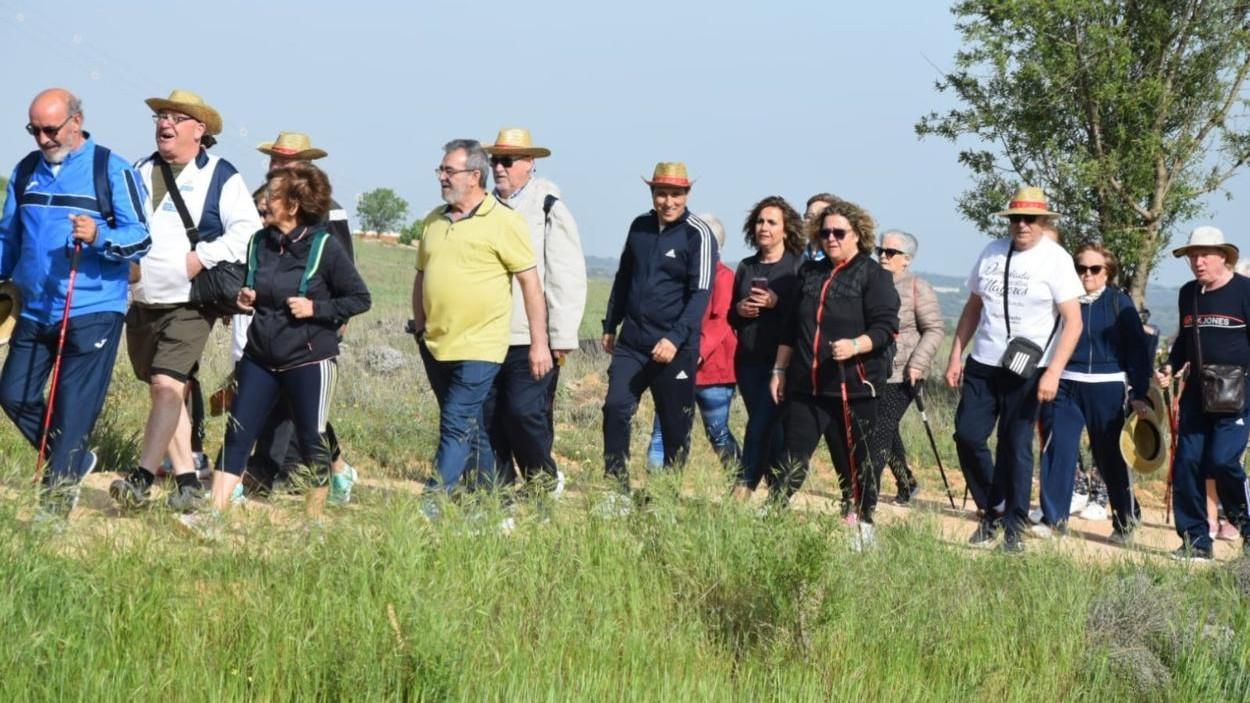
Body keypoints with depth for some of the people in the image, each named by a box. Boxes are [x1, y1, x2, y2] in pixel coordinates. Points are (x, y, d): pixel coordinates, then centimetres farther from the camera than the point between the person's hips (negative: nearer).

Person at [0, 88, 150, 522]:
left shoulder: (112, 171, -6)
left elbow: (140, 237, -10)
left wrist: (99, 237, -28)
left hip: (93, 312, -6)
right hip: (35, 311, 6)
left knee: (74, 409, -5)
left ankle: (56, 502, 4)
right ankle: (75, 460, 26)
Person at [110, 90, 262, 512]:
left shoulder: (220, 176, -2)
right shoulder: (142, 172, 15)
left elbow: (246, 230, -9)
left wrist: (202, 257, -16)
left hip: (189, 304, -6)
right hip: (140, 303, 6)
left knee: (167, 384, -19)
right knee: (165, 392, 8)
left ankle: (142, 478, -22)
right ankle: (187, 482, 14)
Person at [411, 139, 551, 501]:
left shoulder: (504, 221, -8)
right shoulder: (433, 220, 11)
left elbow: (530, 281, -8)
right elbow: (421, 276, 21)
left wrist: (539, 343, -11)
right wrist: (420, 328, 15)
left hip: (479, 347, -6)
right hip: (436, 345, 6)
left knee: (457, 427, -11)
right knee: (473, 428, 14)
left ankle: (432, 504, -13)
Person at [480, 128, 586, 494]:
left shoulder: (549, 209, -4)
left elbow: (567, 278, -7)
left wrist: (561, 338, -11)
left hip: (532, 339, -6)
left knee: (524, 410, -12)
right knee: (490, 415, 4)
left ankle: (545, 480, 10)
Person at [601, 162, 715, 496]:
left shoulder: (698, 235, -8)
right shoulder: (639, 226, 10)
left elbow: (700, 293, -15)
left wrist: (676, 338, -25)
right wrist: (610, 326, 22)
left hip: (675, 346, -4)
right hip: (632, 341, 4)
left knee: (675, 424, 2)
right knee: (616, 408, -8)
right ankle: (616, 485, -1)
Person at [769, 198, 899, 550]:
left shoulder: (874, 275, -2)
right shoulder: (810, 273, 16)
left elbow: (886, 327, -10)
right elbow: (790, 328, 22)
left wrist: (856, 345, -26)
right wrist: (780, 369, 18)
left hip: (854, 387, -4)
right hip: (807, 386, 5)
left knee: (855, 460, 3)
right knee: (792, 458, 0)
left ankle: (861, 526, 12)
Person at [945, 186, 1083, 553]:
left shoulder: (1055, 259, -6)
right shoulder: (991, 253, 9)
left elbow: (1073, 321, -11)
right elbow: (973, 307, 16)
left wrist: (1053, 373, -19)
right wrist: (955, 357, 11)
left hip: (1027, 370, -5)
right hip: (982, 364, 5)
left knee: (1016, 447, -1)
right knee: (967, 435, -1)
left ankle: (1013, 528, 8)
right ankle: (991, 510, 17)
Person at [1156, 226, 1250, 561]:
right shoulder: (1188, 294, 13)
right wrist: (1170, 367, 9)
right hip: (1196, 393, 6)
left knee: (1222, 461, -17)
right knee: (1186, 463, 0)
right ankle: (1195, 541, 9)